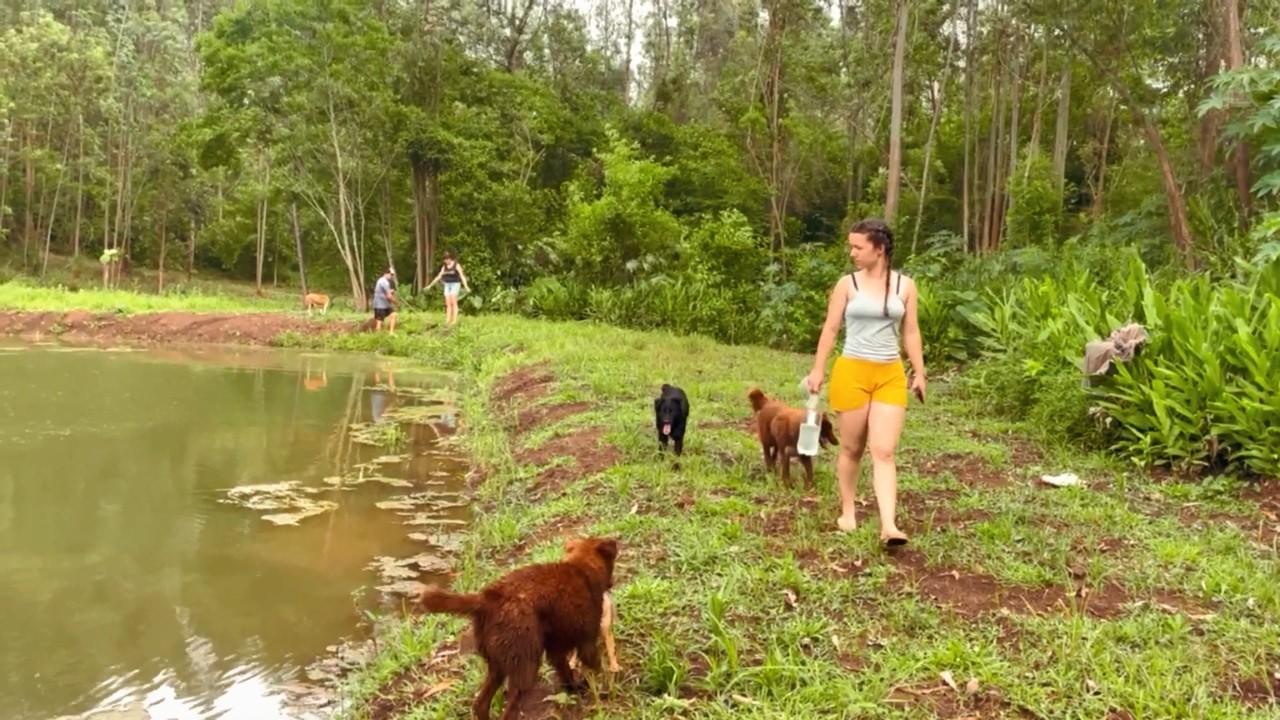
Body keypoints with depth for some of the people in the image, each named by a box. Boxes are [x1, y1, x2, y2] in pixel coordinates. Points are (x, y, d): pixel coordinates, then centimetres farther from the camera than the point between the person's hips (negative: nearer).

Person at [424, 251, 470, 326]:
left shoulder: (457, 265, -8)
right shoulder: (444, 267, 9)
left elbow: (462, 276, -15)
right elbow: (438, 276, 14)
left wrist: (466, 286, -27)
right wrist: (430, 285, 14)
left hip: (455, 284, -5)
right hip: (447, 285, 5)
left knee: (453, 302, -13)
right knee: (448, 303, -1)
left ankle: (454, 320, -13)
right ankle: (447, 320, -3)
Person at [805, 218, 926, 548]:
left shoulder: (905, 285, 4)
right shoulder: (847, 284, 0)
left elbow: (911, 332, 9)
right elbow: (830, 328, 1)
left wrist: (919, 372, 6)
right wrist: (818, 370, -3)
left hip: (891, 375, 1)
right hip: (852, 372, -1)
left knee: (884, 452, -6)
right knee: (852, 448, 10)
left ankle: (889, 525, -11)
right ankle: (848, 511, 27)